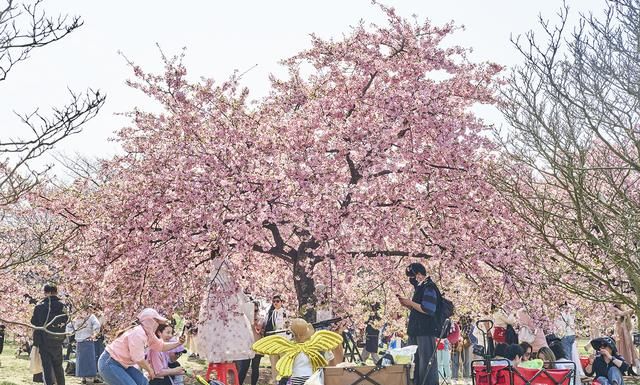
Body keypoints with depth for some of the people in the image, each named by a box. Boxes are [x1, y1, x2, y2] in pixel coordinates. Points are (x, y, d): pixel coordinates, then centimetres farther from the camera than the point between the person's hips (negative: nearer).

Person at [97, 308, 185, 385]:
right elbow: (138, 358, -22)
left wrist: (178, 343, 3)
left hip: (122, 364, 10)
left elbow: (161, 346, 13)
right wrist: (150, 370, -8)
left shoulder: (148, 333, 3)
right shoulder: (138, 333, -26)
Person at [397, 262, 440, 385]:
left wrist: (410, 303, -13)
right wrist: (407, 305, 10)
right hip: (416, 331, 10)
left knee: (427, 363, -9)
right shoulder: (420, 288, 19)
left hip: (426, 332, -10)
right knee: (414, 362, 13)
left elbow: (428, 310, -21)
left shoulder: (429, 288, -10)